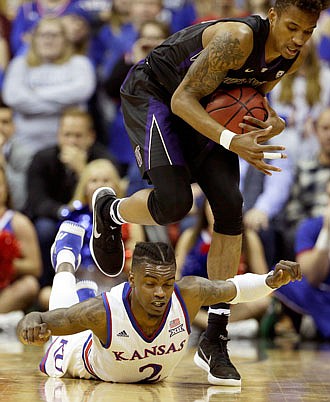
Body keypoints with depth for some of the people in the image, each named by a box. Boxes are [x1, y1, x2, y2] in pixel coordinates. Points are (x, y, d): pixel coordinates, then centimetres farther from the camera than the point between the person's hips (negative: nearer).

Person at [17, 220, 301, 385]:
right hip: (94, 366, -2)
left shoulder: (189, 294, -41)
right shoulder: (103, 312, -48)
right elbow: (42, 321, -42)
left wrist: (272, 281, -42)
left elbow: (235, 288, -24)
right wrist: (30, 326, -66)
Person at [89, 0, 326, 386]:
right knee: (174, 202, -25)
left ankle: (216, 337, -2)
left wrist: (273, 122, -13)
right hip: (151, 94, -7)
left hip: (202, 107, 7)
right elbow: (182, 99, -31)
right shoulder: (237, 39, -34)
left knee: (230, 207, -8)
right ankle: (109, 212, 13)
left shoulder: (293, 56, -10)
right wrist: (232, 142, -44)